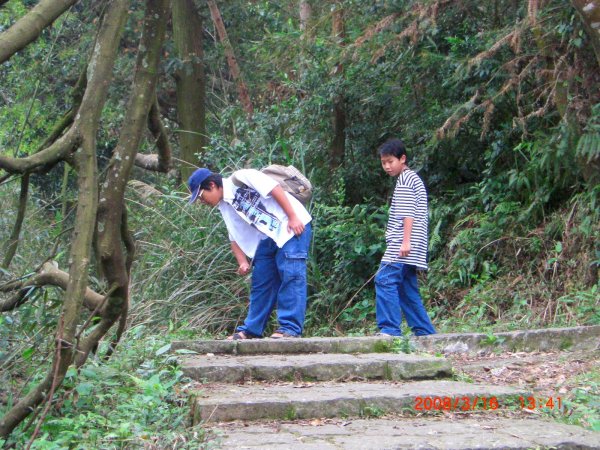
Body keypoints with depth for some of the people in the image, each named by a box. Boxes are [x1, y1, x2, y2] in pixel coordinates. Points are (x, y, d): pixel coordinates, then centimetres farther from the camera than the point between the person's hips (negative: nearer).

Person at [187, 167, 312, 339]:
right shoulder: (224, 206, 12)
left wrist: (293, 218, -20)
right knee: (260, 281, 8)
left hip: (293, 226, -9)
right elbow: (235, 238, 16)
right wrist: (243, 263, 1)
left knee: (291, 275, -14)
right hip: (267, 238, 9)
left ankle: (290, 328, -16)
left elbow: (275, 189, -17)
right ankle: (251, 331, 14)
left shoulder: (241, 178, -13)